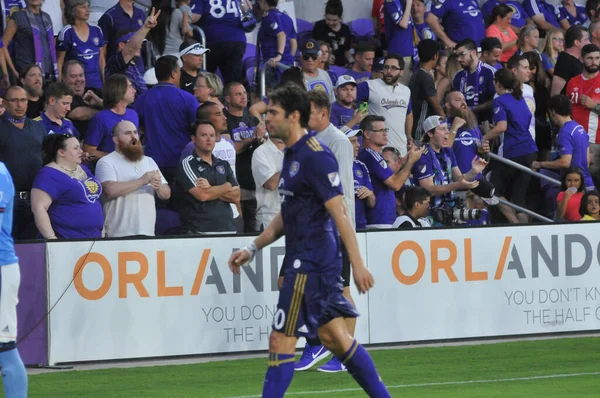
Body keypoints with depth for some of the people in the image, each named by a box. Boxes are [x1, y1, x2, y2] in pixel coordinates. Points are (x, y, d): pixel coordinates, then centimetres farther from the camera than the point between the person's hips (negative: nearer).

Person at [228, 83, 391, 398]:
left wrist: (357, 265, -22)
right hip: (301, 258, 10)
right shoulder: (293, 155, 15)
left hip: (310, 264, -10)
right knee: (334, 336, 13)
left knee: (281, 340, -7)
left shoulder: (315, 157, -15)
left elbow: (339, 212, -19)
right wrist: (253, 248, 21)